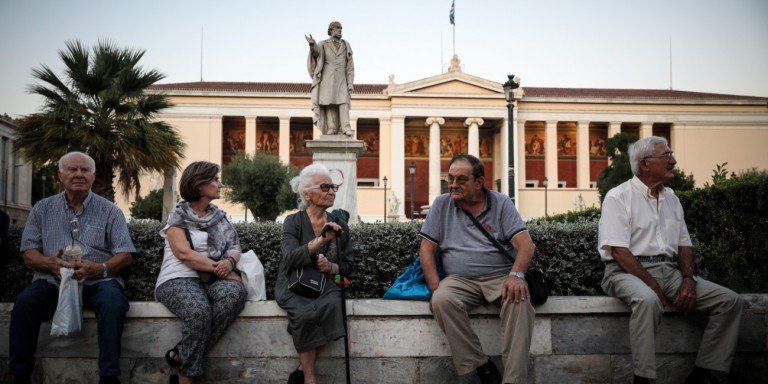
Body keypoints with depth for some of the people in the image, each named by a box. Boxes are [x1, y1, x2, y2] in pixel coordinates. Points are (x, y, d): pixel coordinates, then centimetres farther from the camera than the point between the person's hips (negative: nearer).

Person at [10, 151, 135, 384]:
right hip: (52, 280, 2)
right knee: (24, 302, -28)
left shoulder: (109, 211, 9)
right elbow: (29, 254, 9)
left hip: (97, 280, -1)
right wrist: (50, 263, -15)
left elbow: (125, 256, 3)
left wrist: (99, 268, -18)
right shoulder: (43, 209, 14)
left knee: (112, 302, -34)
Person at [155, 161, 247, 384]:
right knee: (198, 311, -38)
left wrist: (229, 262, -12)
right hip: (178, 280, -5)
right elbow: (183, 253, -11)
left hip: (212, 279, 5)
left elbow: (234, 247, 12)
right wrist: (219, 269, -16)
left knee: (236, 292, -31)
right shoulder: (178, 216, 2)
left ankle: (182, 353, -24)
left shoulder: (219, 216, 17)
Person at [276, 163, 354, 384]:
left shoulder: (339, 225, 10)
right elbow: (291, 258, -16)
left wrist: (331, 267, -10)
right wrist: (321, 240, -26)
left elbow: (349, 264, 12)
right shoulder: (293, 222, 0)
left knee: (331, 306, -33)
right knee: (305, 313, -35)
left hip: (326, 284, 3)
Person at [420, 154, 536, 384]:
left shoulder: (501, 203, 5)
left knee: (519, 299, -34)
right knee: (442, 301, -32)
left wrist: (516, 275, -25)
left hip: (501, 277, -1)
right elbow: (427, 249, 5)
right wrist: (435, 288, -10)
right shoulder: (441, 205, 8)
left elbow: (525, 243, -5)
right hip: (460, 280, 1)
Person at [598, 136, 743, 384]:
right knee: (647, 300, -41)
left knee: (730, 300, -9)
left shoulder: (671, 199, 16)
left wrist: (688, 280, -4)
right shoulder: (618, 197, -5)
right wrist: (652, 285, -19)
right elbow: (619, 251, -13)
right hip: (628, 271, -7)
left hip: (669, 270, 7)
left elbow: (684, 246, 15)